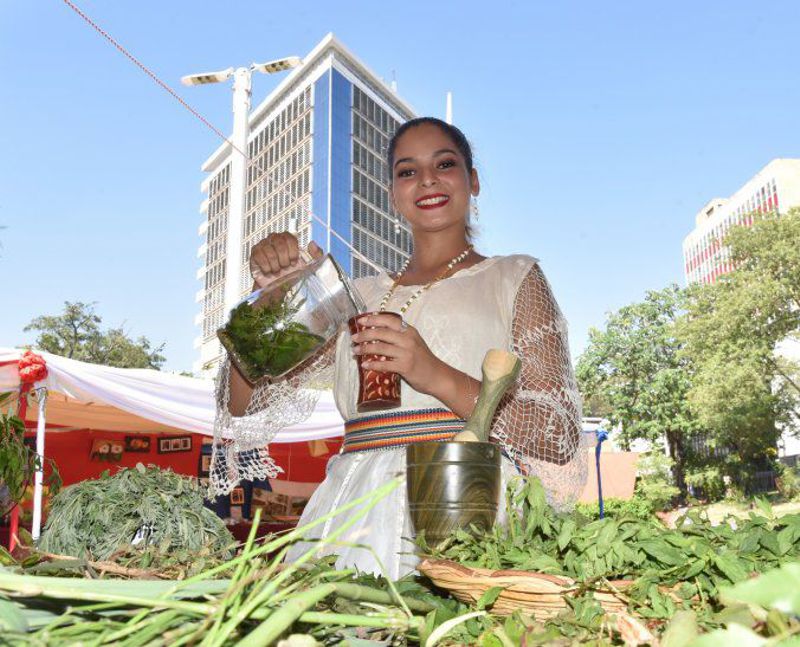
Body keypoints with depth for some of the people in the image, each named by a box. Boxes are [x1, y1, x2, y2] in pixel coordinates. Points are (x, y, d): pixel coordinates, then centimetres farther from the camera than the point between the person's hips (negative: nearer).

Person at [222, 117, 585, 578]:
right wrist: (272, 292, 1)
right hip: (356, 518, 3)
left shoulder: (513, 278, 11)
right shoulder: (362, 297, 20)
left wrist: (434, 375, -14)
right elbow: (244, 402, 15)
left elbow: (560, 437, -1)